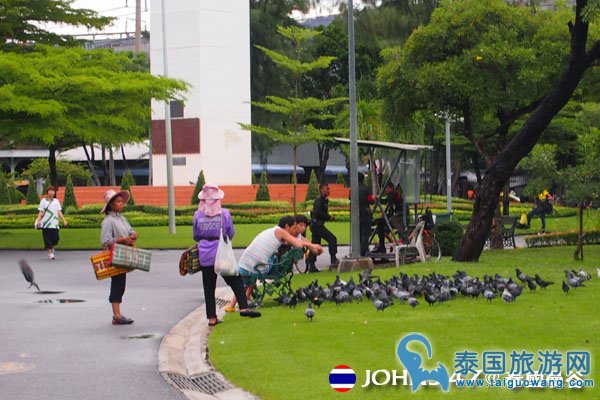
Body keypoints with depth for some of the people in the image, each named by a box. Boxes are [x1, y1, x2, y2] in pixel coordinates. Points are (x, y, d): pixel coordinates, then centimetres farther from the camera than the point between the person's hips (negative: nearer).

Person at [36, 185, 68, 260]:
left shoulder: (56, 201, 14)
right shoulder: (43, 201, 5)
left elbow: (59, 212, 11)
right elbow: (41, 212, 1)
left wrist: (64, 220, 1)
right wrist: (38, 221, -12)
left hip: (55, 224, 3)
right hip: (46, 224, -3)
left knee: (56, 238, -3)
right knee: (48, 239, -6)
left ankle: (52, 248, 24)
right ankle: (50, 253, 2)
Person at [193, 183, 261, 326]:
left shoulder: (198, 215, -2)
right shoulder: (224, 213, -7)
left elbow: (196, 236, 8)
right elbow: (231, 234, 3)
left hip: (204, 255, 2)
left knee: (208, 286, 8)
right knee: (236, 281, 7)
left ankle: (211, 317, 9)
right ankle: (243, 307, -5)